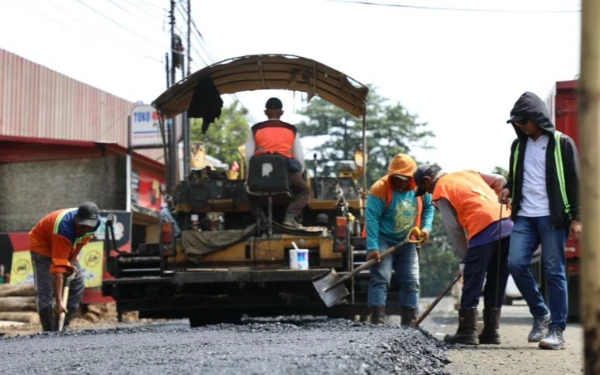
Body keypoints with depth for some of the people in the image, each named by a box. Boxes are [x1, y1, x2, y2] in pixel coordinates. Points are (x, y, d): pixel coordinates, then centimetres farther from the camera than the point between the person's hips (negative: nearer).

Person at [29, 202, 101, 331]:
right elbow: (58, 268, -45)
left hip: (68, 247, 7)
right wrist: (59, 301, -47)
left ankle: (62, 326, 7)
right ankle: (49, 331, -19)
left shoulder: (95, 222, -24)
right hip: (42, 244, -7)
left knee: (78, 286, 1)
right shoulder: (64, 229, -43)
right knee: (45, 290, -18)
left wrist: (72, 260, -13)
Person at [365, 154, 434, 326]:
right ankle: (377, 321, -19)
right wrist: (372, 247, -30)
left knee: (411, 283, 4)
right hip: (383, 240, -5)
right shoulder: (380, 189, -20)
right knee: (380, 279, -15)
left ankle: (410, 323, 10)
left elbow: (428, 207, 14)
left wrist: (426, 226, -4)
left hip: (407, 242, 5)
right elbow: (371, 218, -24)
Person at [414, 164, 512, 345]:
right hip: (508, 223, 7)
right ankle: (491, 331, 16)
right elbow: (500, 181, 21)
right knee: (496, 284, 12)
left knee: (472, 284, 1)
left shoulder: (439, 191, 7)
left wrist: (465, 257, 9)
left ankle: (467, 332, 1)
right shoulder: (468, 173, 26)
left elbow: (454, 230, 3)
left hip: (484, 230, -7)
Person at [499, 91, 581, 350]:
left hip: (552, 217, -5)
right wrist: (507, 188, 4)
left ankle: (557, 330, 0)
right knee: (516, 263, -10)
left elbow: (574, 181, -1)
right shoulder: (518, 145, 15)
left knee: (554, 271, -4)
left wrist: (576, 217, -8)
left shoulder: (562, 144, 0)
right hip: (524, 217, 5)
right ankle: (540, 314, 8)